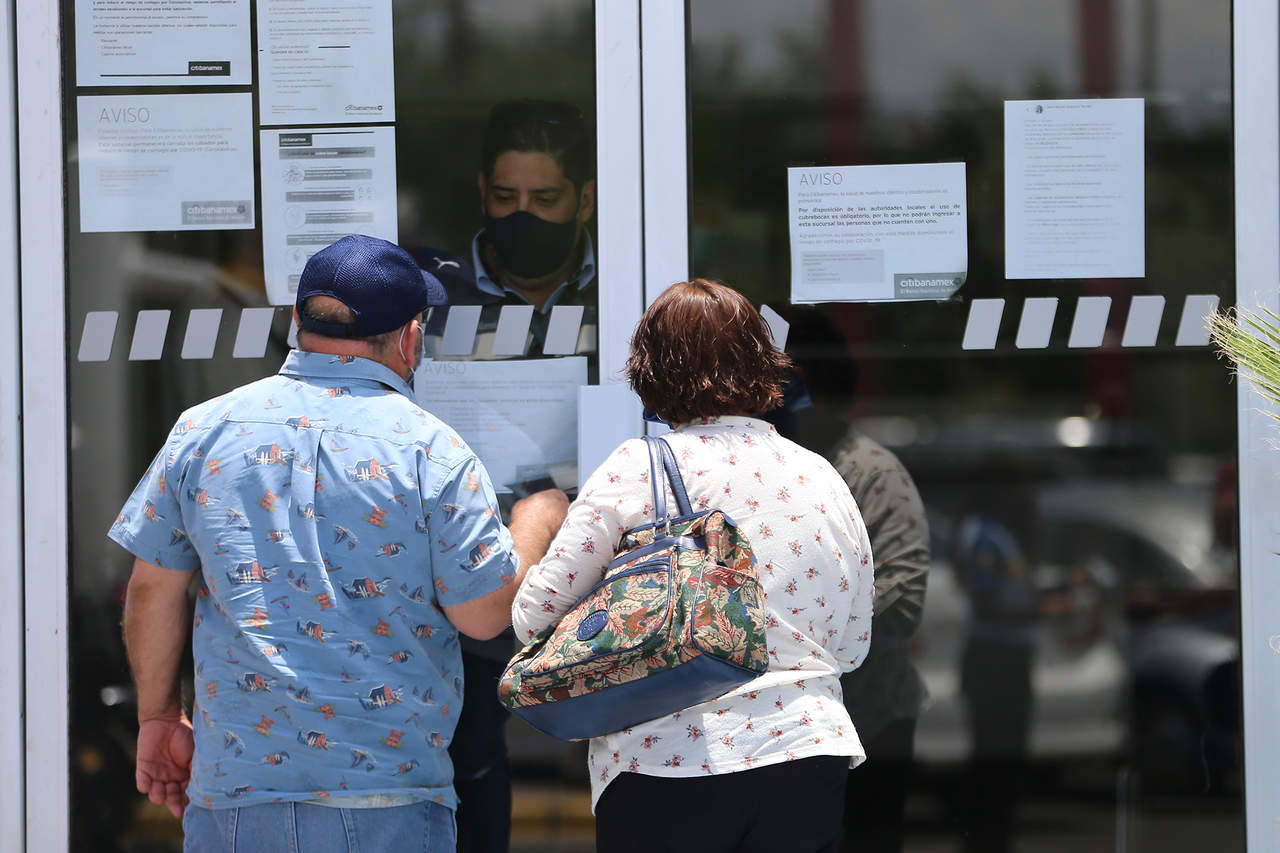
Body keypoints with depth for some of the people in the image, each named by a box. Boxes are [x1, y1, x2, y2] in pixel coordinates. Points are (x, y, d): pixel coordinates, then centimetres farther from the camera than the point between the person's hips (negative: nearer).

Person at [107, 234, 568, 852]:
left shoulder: (204, 430, 4)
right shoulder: (431, 449, -5)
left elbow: (154, 591, 8)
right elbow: (484, 615, -3)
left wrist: (158, 716, 21)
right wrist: (536, 522, 15)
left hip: (232, 789, 3)